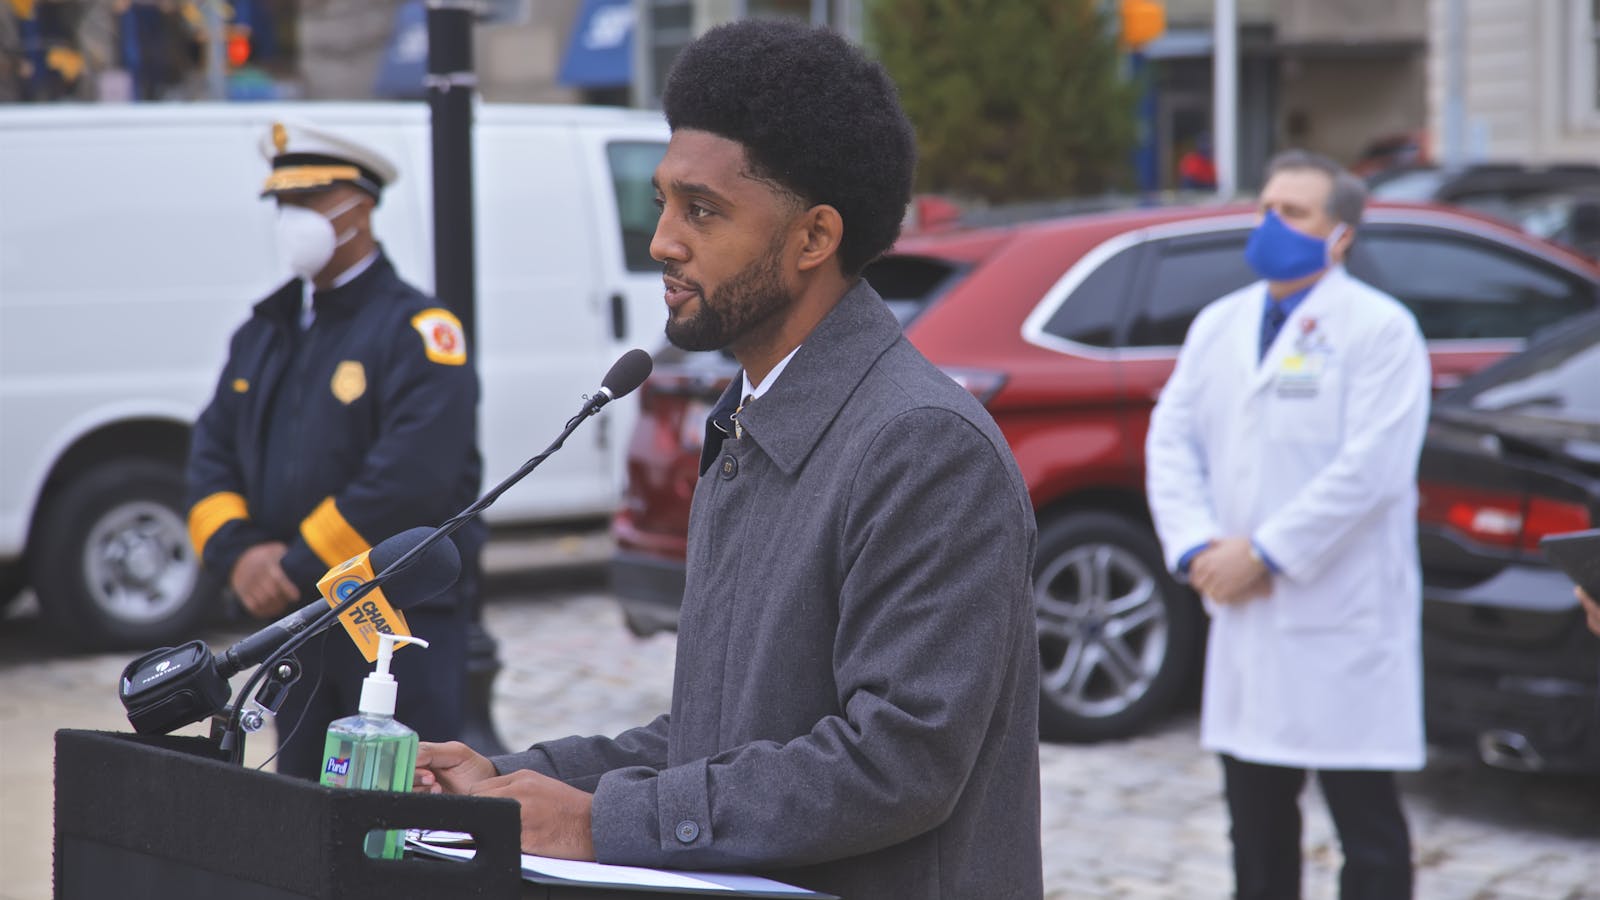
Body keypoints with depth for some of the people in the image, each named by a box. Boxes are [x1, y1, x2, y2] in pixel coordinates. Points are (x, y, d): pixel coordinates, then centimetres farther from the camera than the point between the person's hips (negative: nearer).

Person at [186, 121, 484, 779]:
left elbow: (412, 475, -20)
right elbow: (211, 453, 12)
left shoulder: (417, 330, -9)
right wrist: (237, 552, -7)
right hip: (293, 622, 7)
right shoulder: (263, 333, 15)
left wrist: (298, 567, -18)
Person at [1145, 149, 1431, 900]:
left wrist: (1264, 554, -16)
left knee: (1368, 835, 0)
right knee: (1257, 822, 12)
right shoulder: (1218, 325, 14)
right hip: (1244, 615, 6)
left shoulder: (1380, 329, -6)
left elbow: (1370, 468, -15)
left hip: (1342, 623, -6)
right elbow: (1171, 439, 10)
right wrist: (1196, 548, -6)